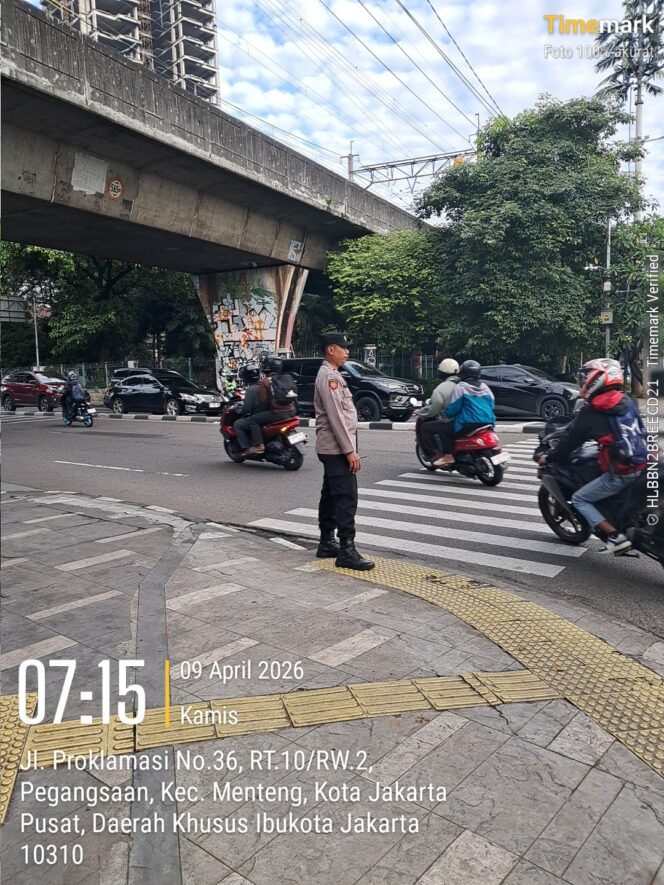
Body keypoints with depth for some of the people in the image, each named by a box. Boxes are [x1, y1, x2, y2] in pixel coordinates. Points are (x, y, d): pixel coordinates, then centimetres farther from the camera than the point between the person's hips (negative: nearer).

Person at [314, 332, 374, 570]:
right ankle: (346, 551, -9)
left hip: (332, 449, 11)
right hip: (337, 448, -11)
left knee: (330, 496, 13)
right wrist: (350, 450, -22)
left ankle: (327, 544, 20)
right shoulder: (329, 376, -14)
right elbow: (335, 417, -21)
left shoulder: (331, 374, 18)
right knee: (346, 498, -11)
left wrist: (348, 448, 18)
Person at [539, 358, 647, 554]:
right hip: (641, 466, 7)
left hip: (619, 474, -7)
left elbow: (571, 440, 0)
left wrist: (549, 458, 15)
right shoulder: (629, 402, 8)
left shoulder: (590, 412, -9)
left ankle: (615, 536, -3)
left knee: (579, 499, 7)